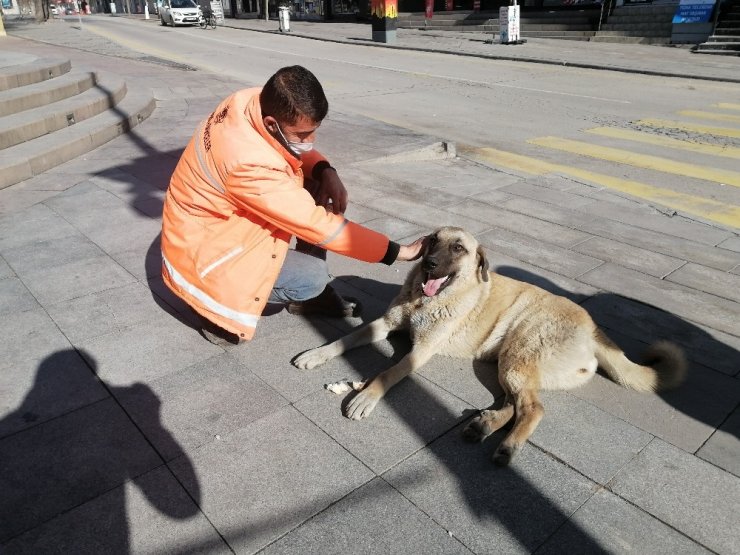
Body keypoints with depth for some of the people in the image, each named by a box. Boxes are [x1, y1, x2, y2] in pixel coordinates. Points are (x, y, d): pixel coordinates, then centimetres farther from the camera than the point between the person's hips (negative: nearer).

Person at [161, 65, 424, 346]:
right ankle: (220, 306, 2)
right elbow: (318, 225, -31)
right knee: (313, 277, -19)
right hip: (204, 247, -8)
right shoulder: (251, 165, -38)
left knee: (319, 186, -3)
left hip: (227, 216, 9)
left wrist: (326, 171, -15)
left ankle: (309, 294, 8)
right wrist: (398, 251, -26)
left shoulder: (257, 101, -15)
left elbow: (295, 148, 6)